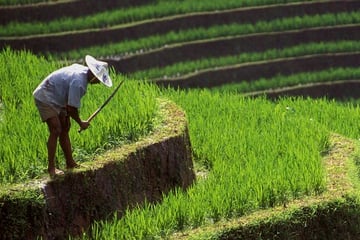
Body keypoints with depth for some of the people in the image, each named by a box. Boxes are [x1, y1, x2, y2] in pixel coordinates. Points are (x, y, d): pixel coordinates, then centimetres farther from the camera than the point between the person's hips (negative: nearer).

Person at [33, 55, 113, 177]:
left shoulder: (82, 70, -1)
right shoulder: (78, 82, -31)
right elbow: (72, 108, -25)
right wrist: (81, 123, -9)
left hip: (56, 100, 11)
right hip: (45, 98, -11)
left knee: (65, 129, 11)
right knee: (56, 130, -17)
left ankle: (70, 163, 16)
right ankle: (51, 168, -13)